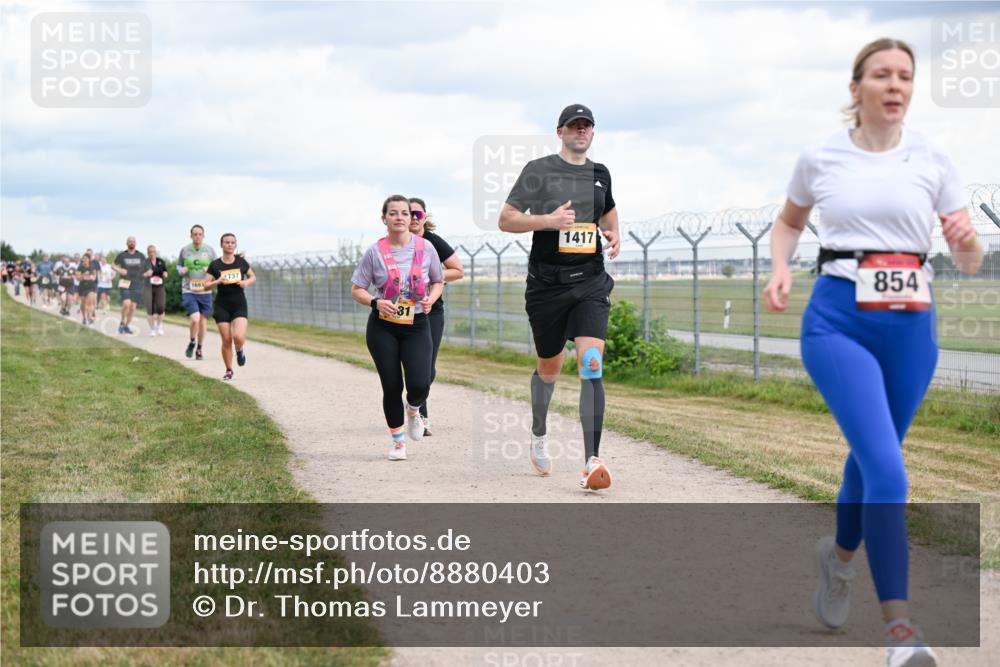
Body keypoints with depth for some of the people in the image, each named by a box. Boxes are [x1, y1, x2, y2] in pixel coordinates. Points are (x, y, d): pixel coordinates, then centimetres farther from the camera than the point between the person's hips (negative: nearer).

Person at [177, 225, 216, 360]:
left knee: (203, 321, 9)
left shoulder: (209, 250, 2)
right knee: (195, 319, -17)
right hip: (188, 291, -2)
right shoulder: (184, 250, 0)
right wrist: (181, 270, -8)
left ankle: (199, 349, 27)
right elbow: (178, 265, 14)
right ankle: (192, 342, 11)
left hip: (205, 291, 2)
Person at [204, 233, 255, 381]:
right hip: (222, 306, 0)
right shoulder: (215, 265, -2)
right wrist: (217, 281, -20)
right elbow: (206, 285, -1)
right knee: (226, 340, -2)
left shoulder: (241, 261, 1)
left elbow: (253, 277, 14)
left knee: (238, 337, -19)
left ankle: (239, 350, 17)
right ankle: (229, 371, 15)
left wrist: (247, 282, -8)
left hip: (239, 305, 0)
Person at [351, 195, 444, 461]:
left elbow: (438, 281, 13)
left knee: (419, 385, -15)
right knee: (391, 386, 0)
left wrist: (431, 299, -9)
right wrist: (376, 302, -19)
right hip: (382, 328, 0)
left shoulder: (426, 248, -2)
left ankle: (413, 410, 23)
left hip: (416, 326, 0)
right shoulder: (375, 251, -5)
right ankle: (397, 441, 21)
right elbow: (356, 290, 0)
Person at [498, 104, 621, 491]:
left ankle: (591, 463, -21)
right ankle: (538, 436, 43)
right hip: (547, 284, -2)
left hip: (590, 283, 2)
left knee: (592, 366, -16)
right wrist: (547, 220, -19)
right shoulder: (538, 170, -1)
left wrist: (613, 235, 11)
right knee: (549, 368, 13)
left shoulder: (600, 174, 12)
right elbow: (505, 219, -4)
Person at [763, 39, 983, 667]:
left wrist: (967, 241, -18)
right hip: (838, 320, -3)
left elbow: (971, 262, 5)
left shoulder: (933, 161, 3)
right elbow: (789, 220, 21)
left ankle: (840, 553, 49)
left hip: (910, 326, 3)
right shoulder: (820, 159, 2)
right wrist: (781, 268, 2)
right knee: (887, 469, -18)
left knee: (872, 459, 17)